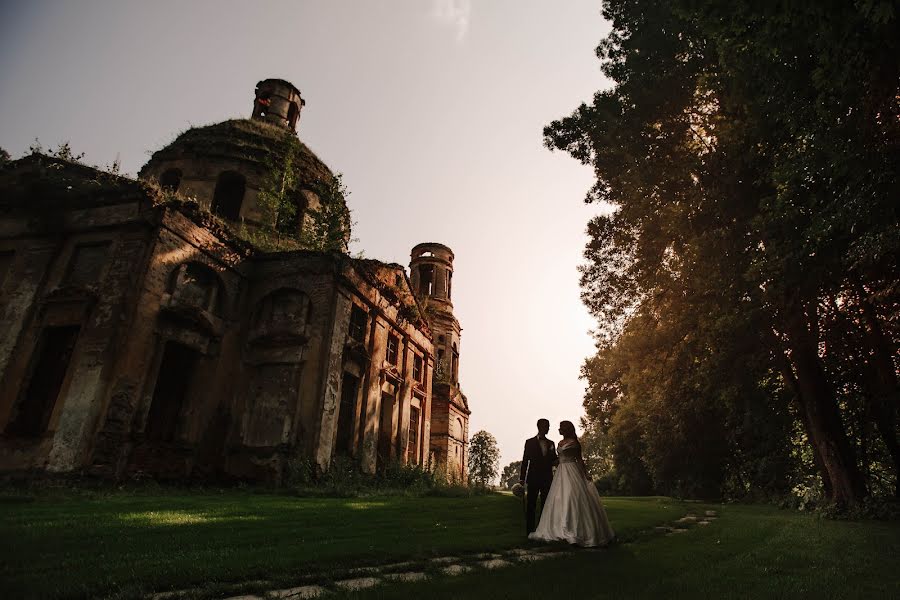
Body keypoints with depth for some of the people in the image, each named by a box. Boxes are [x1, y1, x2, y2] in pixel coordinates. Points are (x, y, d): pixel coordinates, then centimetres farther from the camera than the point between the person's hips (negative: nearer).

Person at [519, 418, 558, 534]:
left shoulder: (551, 444, 13)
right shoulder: (530, 442, 3)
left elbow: (554, 461, 15)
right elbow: (525, 460, 0)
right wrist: (522, 478, -5)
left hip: (547, 478, 3)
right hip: (533, 478, -3)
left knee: (546, 505, 4)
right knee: (530, 505, -1)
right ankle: (529, 531, 5)